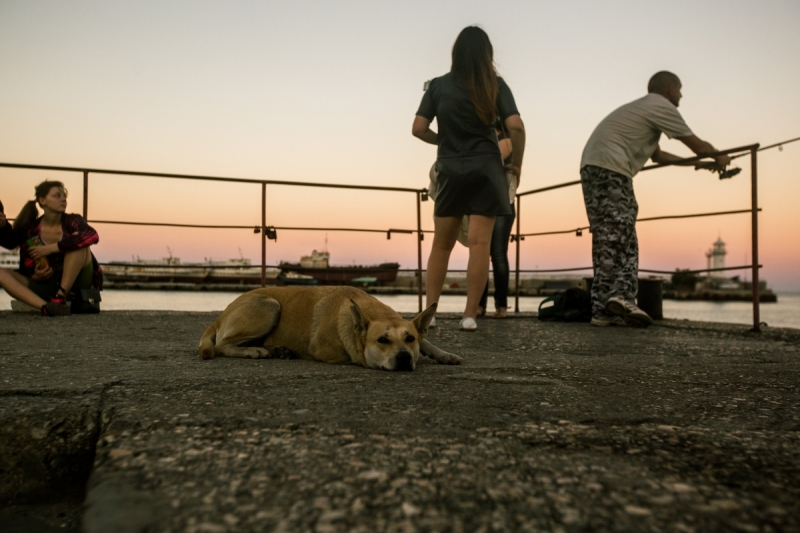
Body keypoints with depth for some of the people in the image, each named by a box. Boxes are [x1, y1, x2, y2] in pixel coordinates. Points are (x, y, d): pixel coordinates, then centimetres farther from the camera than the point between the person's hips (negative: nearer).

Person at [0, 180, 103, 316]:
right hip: (47, 287, 2)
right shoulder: (30, 230, 0)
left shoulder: (72, 221, -5)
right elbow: (27, 270, 4)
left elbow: (92, 236, -29)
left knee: (77, 239, -22)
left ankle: (61, 296, -30)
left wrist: (51, 248, -27)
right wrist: (35, 276, -21)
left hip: (75, 283, -2)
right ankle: (45, 306, -38)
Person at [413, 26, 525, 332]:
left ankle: (429, 312, 9)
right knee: (479, 244, -3)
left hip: (450, 171, 1)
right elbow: (515, 127, -9)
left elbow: (418, 129, -1)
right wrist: (516, 163, 4)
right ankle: (470, 315, -5)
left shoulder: (438, 85, 4)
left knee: (441, 244, 10)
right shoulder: (495, 85, 2)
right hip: (486, 169, -1)